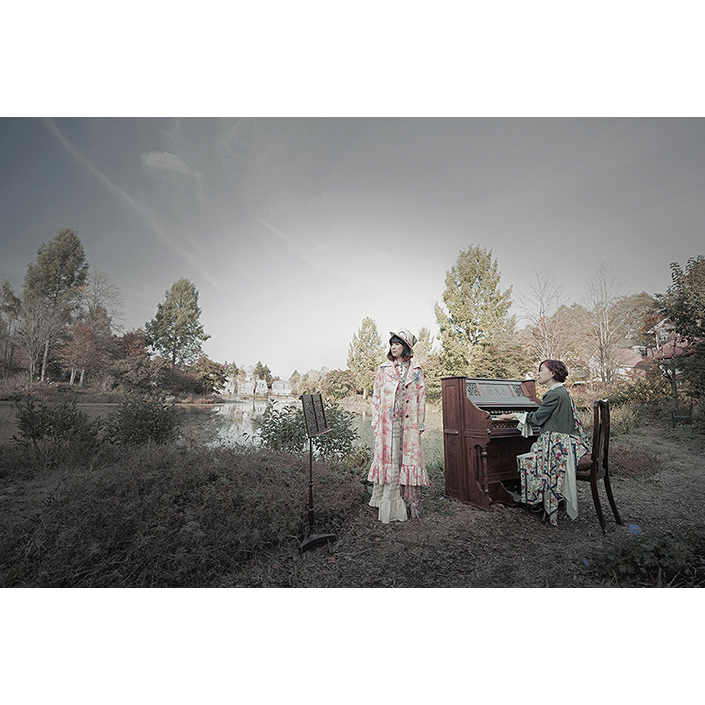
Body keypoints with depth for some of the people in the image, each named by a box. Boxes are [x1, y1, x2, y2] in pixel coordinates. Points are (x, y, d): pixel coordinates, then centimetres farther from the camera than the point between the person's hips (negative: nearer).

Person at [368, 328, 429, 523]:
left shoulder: (416, 371, 8)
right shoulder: (383, 370, 7)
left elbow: (421, 399, 8)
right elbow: (376, 397, 7)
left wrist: (421, 424, 3)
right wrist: (376, 423, 1)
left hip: (409, 423, 0)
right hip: (388, 423, 0)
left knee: (410, 458, 2)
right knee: (388, 459, 1)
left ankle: (411, 503, 15)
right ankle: (388, 507, 13)